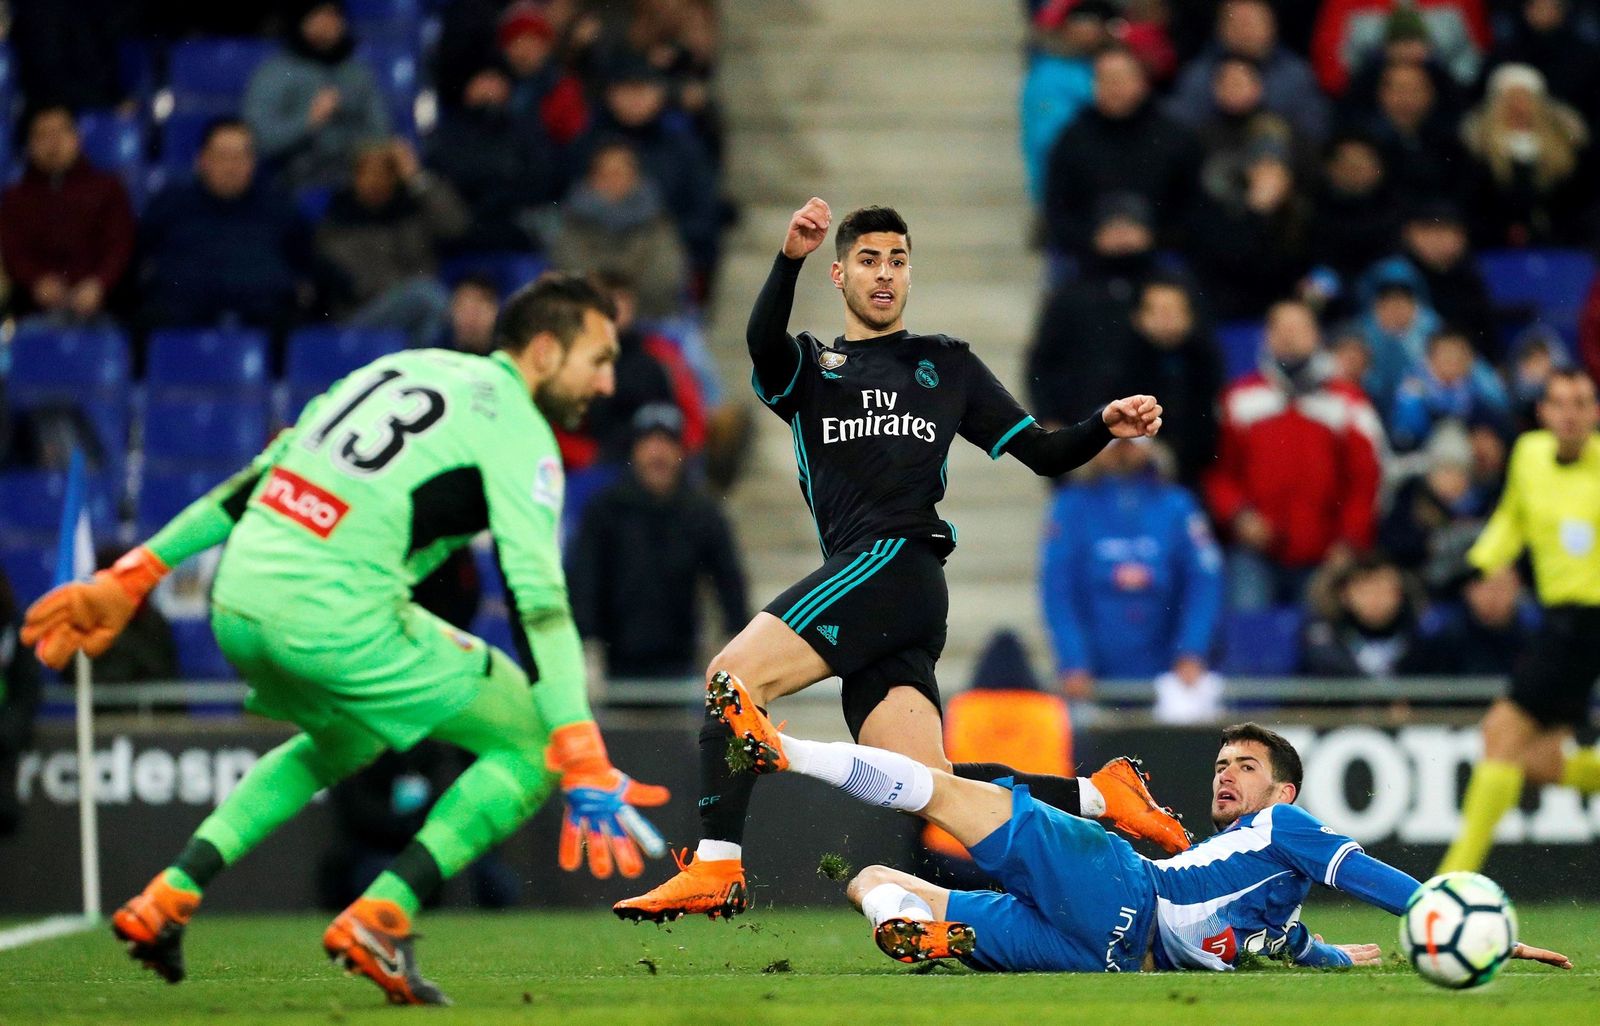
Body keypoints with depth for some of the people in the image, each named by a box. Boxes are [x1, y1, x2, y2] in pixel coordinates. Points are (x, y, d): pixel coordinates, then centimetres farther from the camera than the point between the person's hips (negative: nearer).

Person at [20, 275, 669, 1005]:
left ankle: (168, 896, 23)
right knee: (534, 746, 4)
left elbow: (255, 480, 22)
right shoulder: (516, 428, 0)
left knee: (340, 745, 35)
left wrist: (132, 577, 26)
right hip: (337, 617, -8)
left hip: (238, 605, 8)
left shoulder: (401, 369, 22)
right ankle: (379, 917, -5)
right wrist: (586, 766, -15)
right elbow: (539, 603, -11)